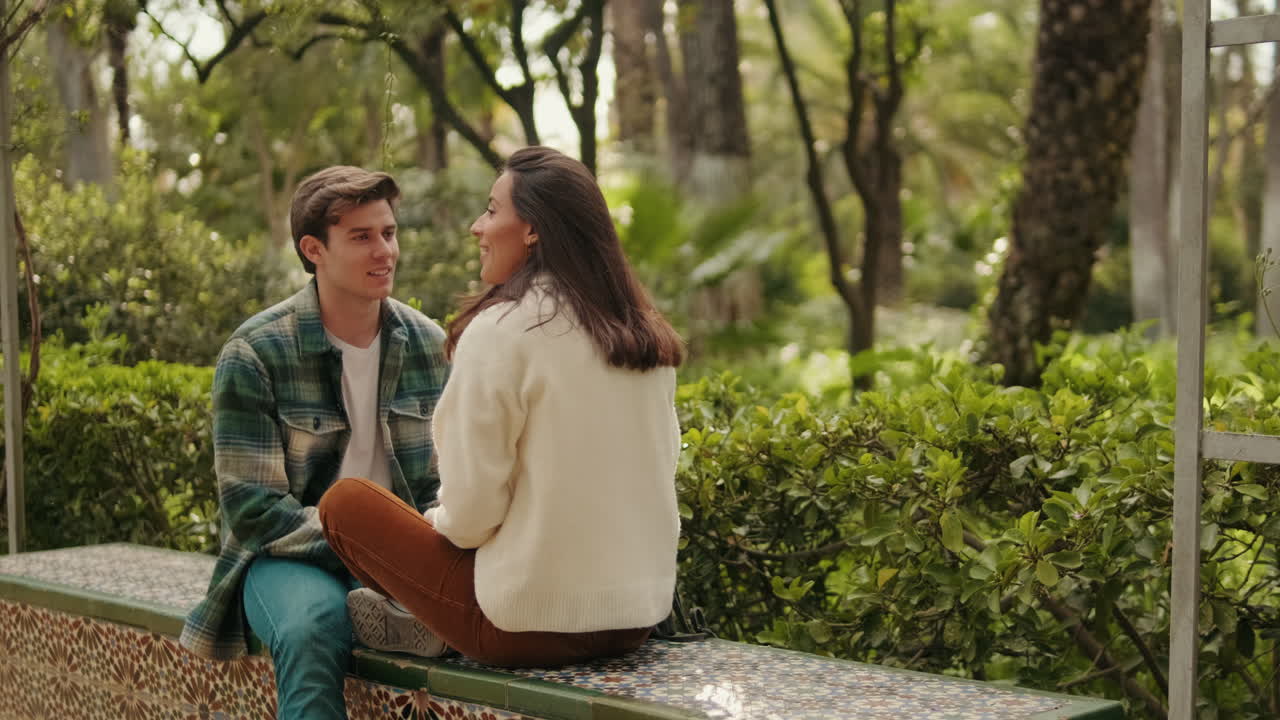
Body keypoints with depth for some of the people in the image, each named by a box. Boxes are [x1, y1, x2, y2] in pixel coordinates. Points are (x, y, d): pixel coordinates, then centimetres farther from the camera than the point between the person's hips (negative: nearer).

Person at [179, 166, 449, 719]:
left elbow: (445, 479, 11)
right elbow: (251, 506, -11)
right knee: (313, 625, -38)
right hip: (289, 555, -3)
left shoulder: (428, 344, 6)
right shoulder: (254, 354, -7)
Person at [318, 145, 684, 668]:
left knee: (345, 501, 10)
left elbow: (471, 513, -16)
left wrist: (438, 521, 9)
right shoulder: (648, 336, 4)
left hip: (533, 626, -7)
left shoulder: (500, 331, -15)